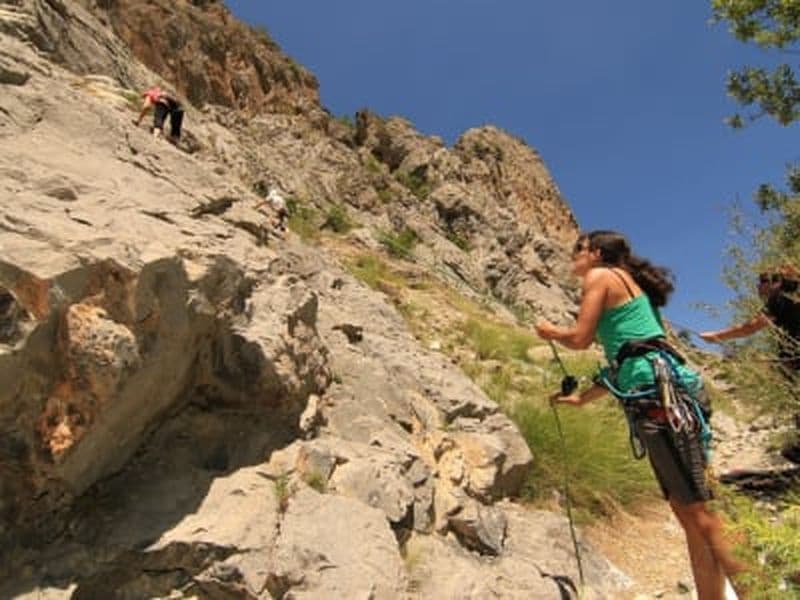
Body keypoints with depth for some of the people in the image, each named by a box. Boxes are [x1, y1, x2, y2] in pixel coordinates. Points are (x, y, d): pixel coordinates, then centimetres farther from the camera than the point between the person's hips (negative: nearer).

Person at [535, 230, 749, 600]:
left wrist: (551, 332, 16)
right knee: (688, 510, 10)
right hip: (656, 392, 10)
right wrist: (581, 397, 37)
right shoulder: (626, 284, 28)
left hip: (656, 392, -10)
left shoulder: (601, 275, 3)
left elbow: (580, 338, -6)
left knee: (695, 509, -10)